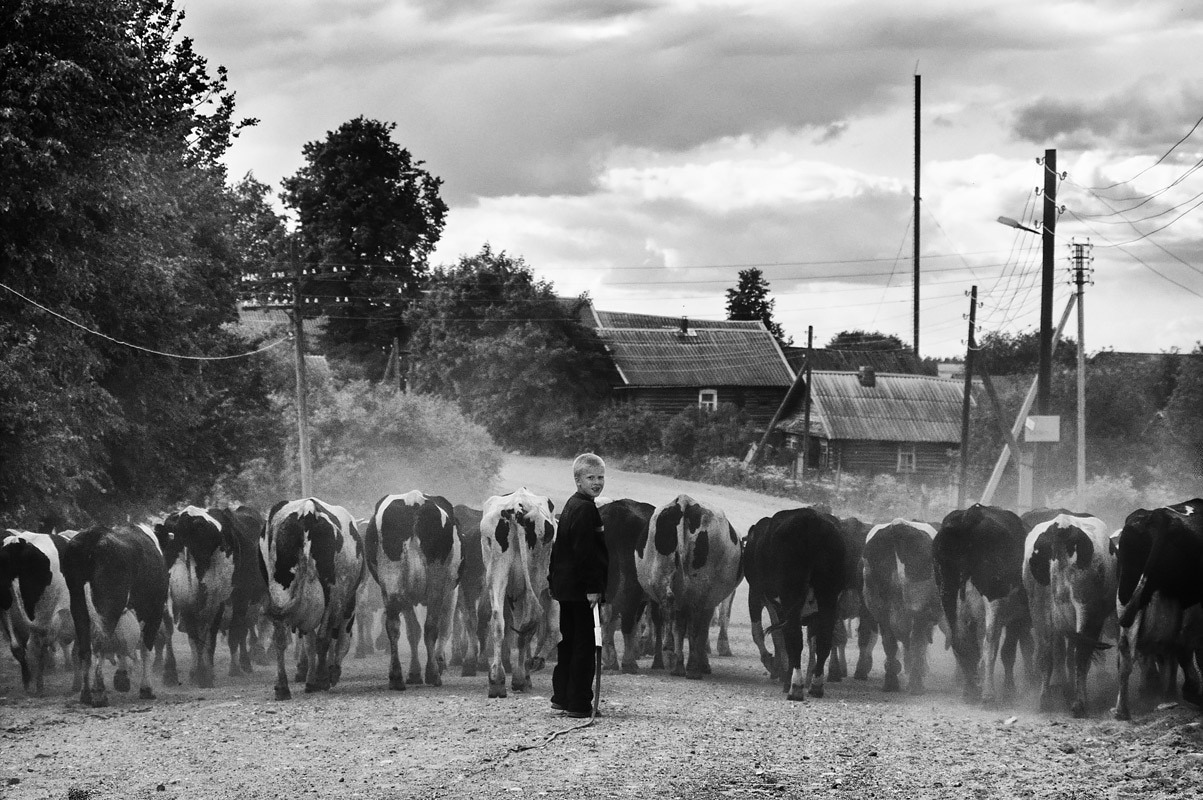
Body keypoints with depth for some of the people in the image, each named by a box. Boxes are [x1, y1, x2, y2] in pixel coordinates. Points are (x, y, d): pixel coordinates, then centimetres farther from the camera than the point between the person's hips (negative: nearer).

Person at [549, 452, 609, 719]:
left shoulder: (570, 506, 16)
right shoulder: (586, 509, -16)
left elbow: (559, 547, 22)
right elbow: (585, 551, -22)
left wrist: (554, 578, 25)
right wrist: (593, 587, -22)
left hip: (565, 586, 10)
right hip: (581, 587, -10)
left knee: (568, 641, 18)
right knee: (585, 644, -5)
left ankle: (561, 696, 25)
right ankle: (579, 704, -3)